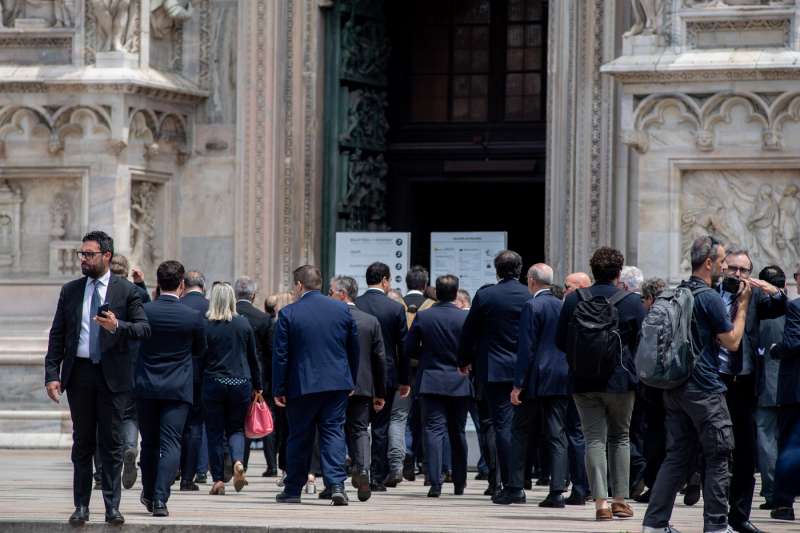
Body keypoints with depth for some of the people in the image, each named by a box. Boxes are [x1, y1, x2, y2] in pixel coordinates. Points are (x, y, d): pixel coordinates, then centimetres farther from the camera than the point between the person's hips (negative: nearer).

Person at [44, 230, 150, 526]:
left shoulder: (127, 291, 1)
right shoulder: (70, 291, 9)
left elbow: (144, 328, -3)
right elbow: (57, 335, 8)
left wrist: (118, 326, -23)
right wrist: (52, 374, -1)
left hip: (113, 376, -2)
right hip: (79, 373, 2)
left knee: (111, 443, 0)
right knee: (82, 443, 7)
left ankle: (112, 506, 4)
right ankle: (81, 506, 12)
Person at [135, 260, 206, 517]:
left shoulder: (144, 311, -7)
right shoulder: (193, 317, -9)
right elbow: (200, 351, 7)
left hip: (146, 387, 2)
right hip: (178, 389, -2)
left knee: (149, 442, 16)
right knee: (170, 444, -3)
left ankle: (149, 494, 27)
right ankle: (160, 499, -13)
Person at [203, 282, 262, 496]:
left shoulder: (206, 326, -6)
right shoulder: (243, 324, 1)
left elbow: (200, 358, -3)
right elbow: (253, 357, 6)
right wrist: (257, 387, 15)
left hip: (213, 383, -2)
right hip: (241, 383, 2)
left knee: (215, 431, 6)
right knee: (236, 428, 13)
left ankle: (218, 480, 4)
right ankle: (238, 461, -15)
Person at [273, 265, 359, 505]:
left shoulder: (288, 314, -7)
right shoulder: (342, 309, 4)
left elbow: (280, 355, -6)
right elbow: (354, 349, 10)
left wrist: (279, 389, 0)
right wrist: (351, 382, 19)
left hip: (302, 385, -2)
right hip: (338, 384, 2)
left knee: (299, 437, 8)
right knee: (333, 431, 4)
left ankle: (292, 490, 15)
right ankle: (337, 484, -11)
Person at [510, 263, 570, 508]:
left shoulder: (532, 307, -9)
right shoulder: (563, 306, 9)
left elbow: (526, 348, -13)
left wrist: (518, 384, -11)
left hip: (537, 378, -5)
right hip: (562, 378, 5)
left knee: (520, 431, 8)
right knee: (557, 435, 3)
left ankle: (515, 485, 8)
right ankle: (557, 491, -3)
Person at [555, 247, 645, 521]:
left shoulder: (574, 300, -1)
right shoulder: (632, 302, -6)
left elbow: (561, 341, 3)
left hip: (583, 382, 1)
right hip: (620, 379, -1)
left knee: (594, 439, 3)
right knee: (620, 438, 13)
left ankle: (601, 501, -7)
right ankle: (620, 500, 12)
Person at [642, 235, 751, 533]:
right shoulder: (709, 297, -13)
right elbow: (732, 342, -8)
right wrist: (743, 305, 0)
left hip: (675, 387, 8)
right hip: (704, 389, -8)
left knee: (677, 456, 10)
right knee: (717, 458, -1)